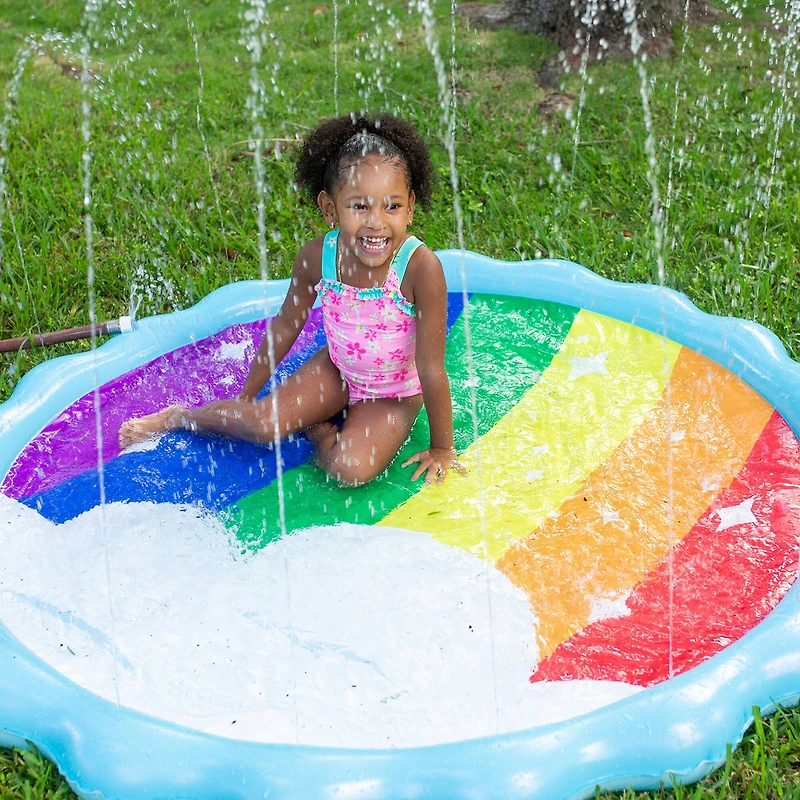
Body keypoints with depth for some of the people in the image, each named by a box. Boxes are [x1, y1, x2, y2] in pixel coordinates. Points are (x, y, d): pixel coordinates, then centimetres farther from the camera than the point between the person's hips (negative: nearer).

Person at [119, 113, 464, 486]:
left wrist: (441, 448, -16)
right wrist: (245, 397, 7)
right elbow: (285, 326, -2)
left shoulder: (420, 266, -32)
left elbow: (431, 368, -25)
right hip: (336, 370, 3)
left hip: (395, 393, -3)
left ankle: (318, 428, 4)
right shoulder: (317, 256, -20)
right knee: (263, 423, -13)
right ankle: (178, 417, 15)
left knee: (352, 468, -27)